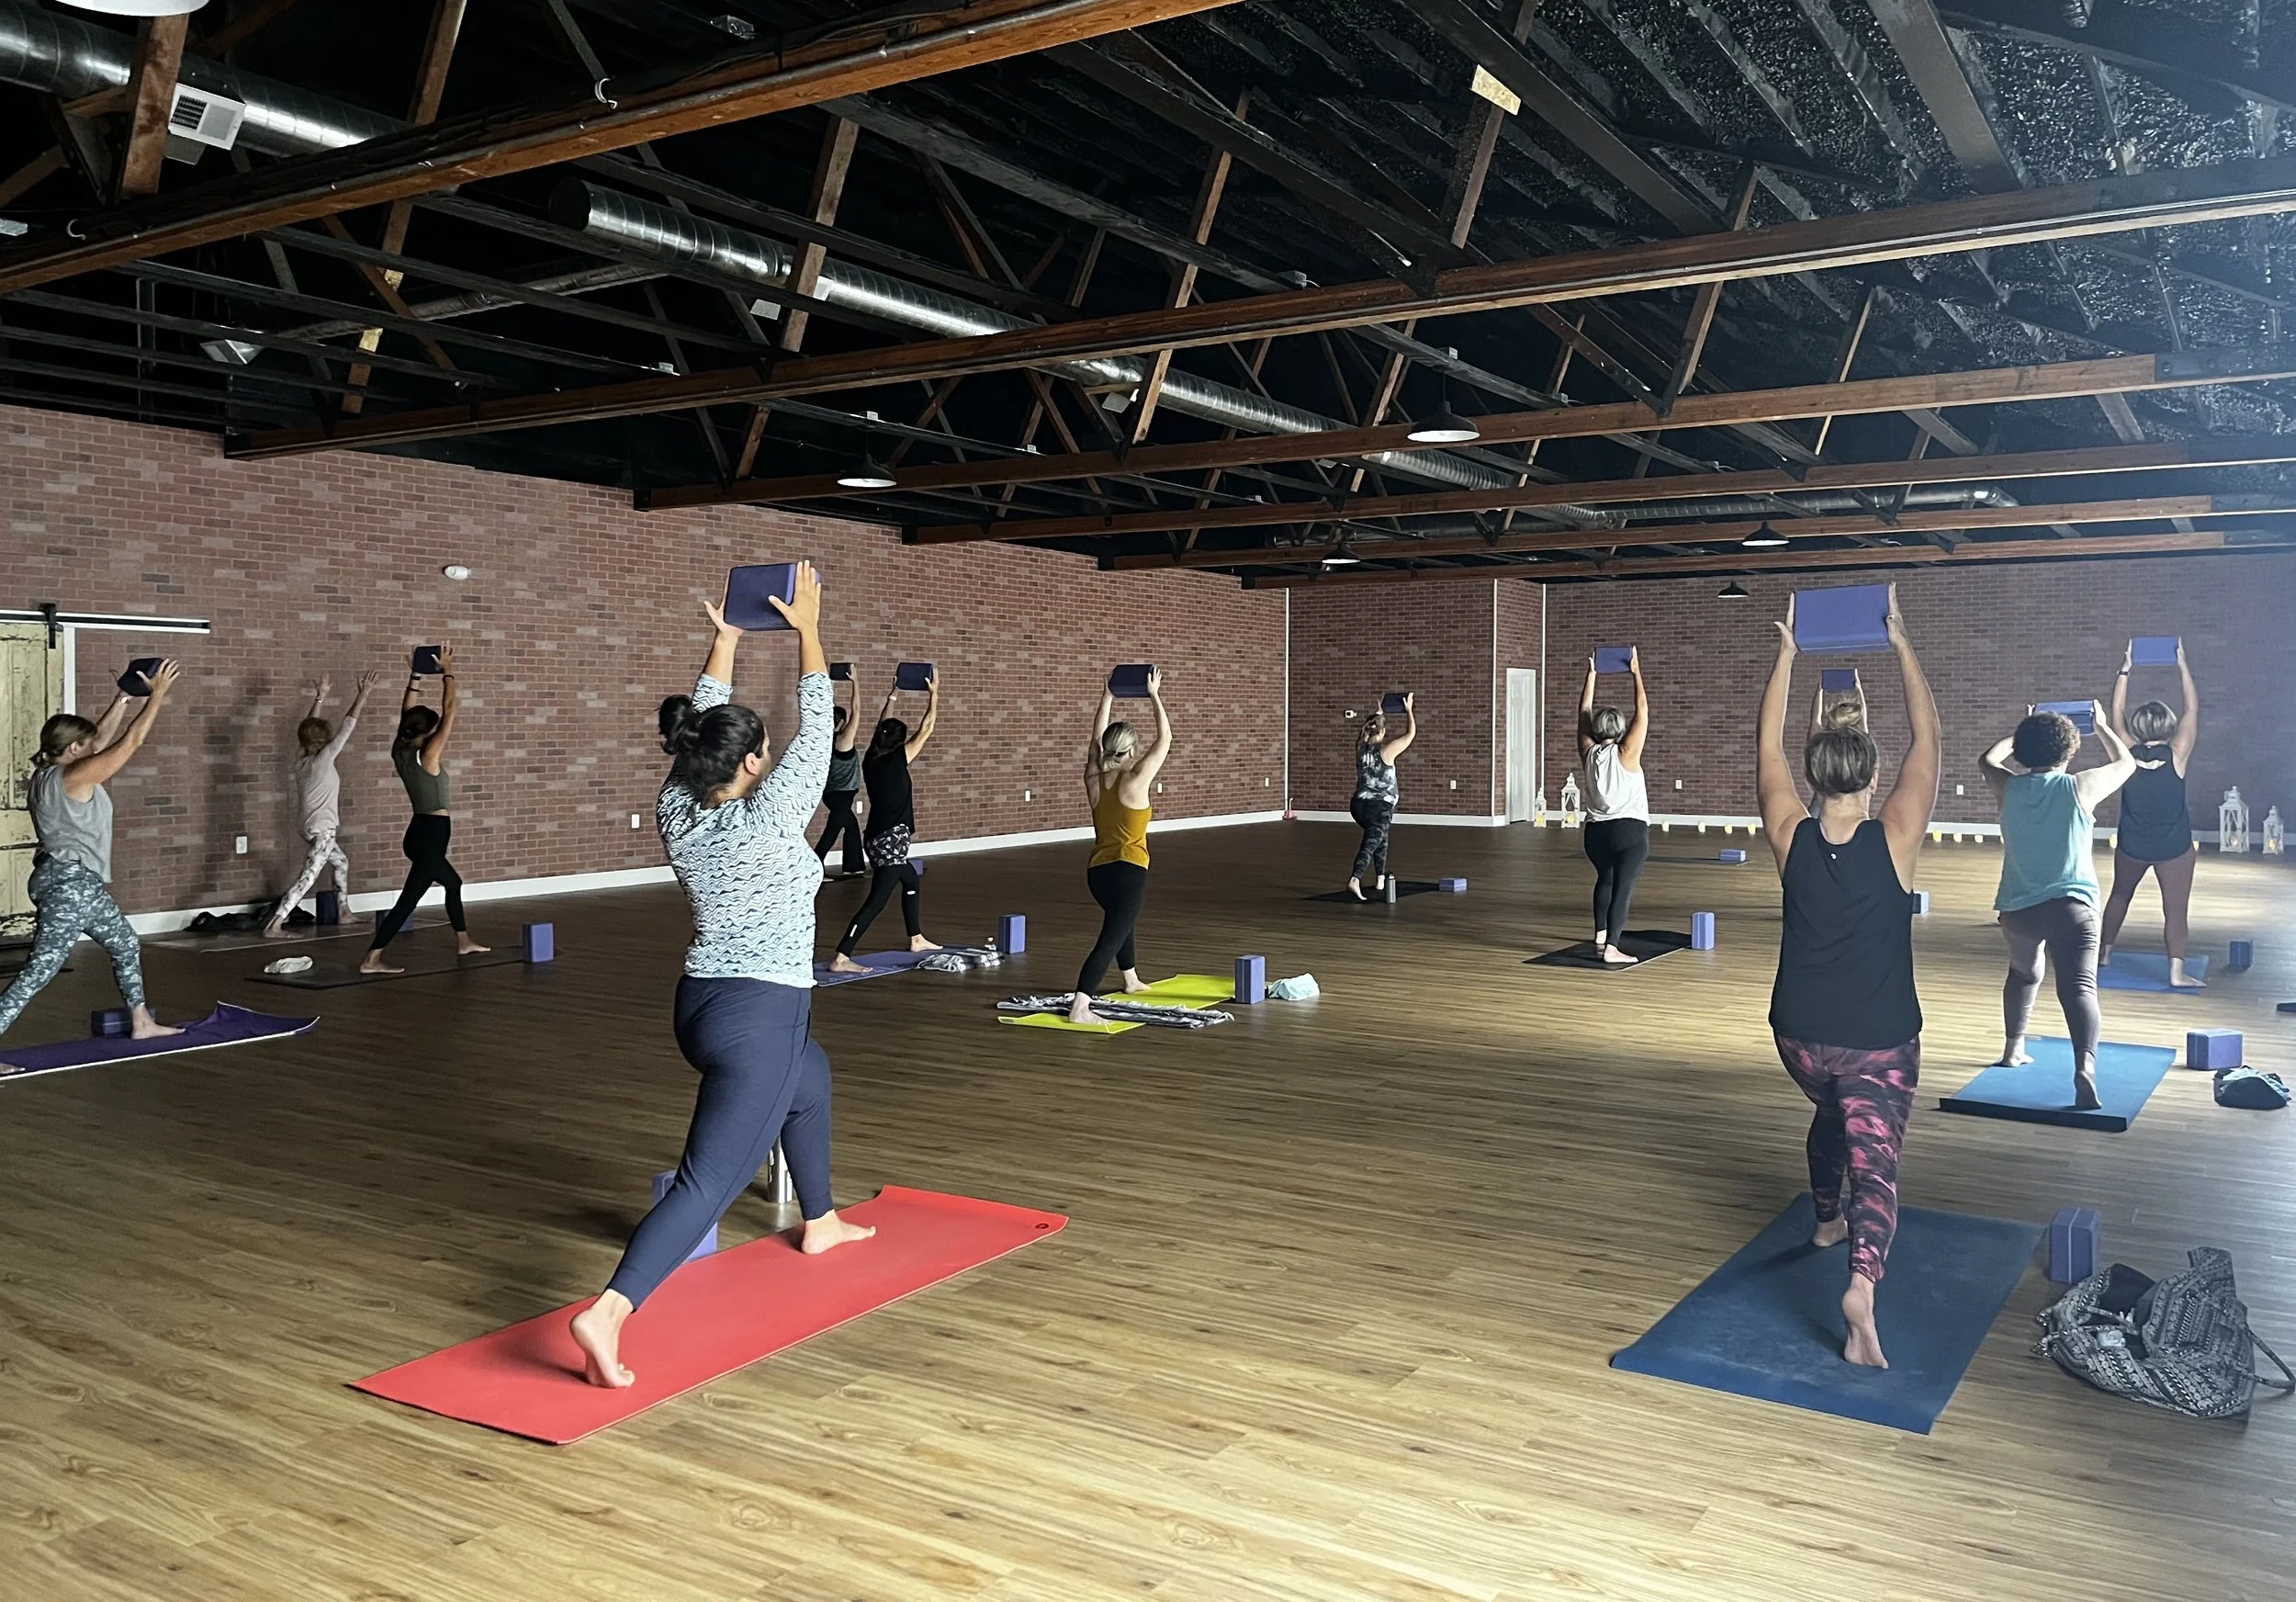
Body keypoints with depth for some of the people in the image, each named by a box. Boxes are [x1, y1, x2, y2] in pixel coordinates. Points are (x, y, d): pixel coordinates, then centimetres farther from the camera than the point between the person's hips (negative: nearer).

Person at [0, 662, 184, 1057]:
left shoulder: (48, 775, 10)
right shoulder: (74, 777, -15)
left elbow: (102, 740, 22)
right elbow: (131, 741, -14)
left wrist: (124, 698, 25)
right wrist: (158, 693, -7)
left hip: (78, 883, 11)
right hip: (69, 882, -11)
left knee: (126, 945, 20)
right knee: (41, 969, -10)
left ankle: (141, 1021, 29)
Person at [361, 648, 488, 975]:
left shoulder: (401, 752, 2)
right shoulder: (427, 755, -17)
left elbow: (408, 710, 12)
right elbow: (449, 710, -16)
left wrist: (417, 674, 13)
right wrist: (447, 672, -8)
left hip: (421, 832, 10)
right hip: (431, 835, -10)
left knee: (453, 882, 26)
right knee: (408, 900, -9)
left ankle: (463, 942, 38)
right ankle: (371, 960, -13)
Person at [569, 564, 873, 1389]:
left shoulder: (678, 812, 1)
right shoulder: (768, 816, -14)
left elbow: (704, 725, 15)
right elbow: (816, 726, -5)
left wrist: (724, 640, 20)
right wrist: (806, 626, 2)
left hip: (701, 1004, 9)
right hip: (760, 1016, -9)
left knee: (812, 1072, 35)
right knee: (707, 1183, -12)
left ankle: (818, 1223, 48)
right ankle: (608, 1313, -29)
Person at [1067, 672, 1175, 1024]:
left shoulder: (1094, 780, 1)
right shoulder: (1136, 781, -13)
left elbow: (1097, 738, 16)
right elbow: (1165, 738, -6)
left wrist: (1107, 697, 20)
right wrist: (1155, 696, 0)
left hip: (1096, 870, 7)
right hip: (1128, 870, -7)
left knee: (1121, 920, 32)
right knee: (1111, 938, -12)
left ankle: (1131, 981, 50)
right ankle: (1079, 1007, -26)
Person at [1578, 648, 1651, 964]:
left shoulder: (1588, 753, 2)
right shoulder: (1626, 754, -8)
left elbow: (1584, 712, 12)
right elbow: (1642, 711, -5)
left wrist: (1591, 674, 17)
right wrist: (1636, 672, 0)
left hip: (1596, 831, 5)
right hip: (1630, 830, -5)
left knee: (1605, 879, 26)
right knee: (1623, 886, -11)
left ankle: (1600, 938, 26)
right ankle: (1611, 949, -22)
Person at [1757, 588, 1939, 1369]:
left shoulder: (1791, 836, -10)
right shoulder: (1895, 838, -14)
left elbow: (1766, 746, 3)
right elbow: (1927, 737, -4)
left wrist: (1786, 655, 8)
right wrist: (1901, 644, 1)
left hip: (1800, 1033, 4)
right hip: (1879, 1041, -3)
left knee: (1830, 1110, 32)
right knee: (1874, 1163, -5)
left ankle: (1827, 1219, 50)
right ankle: (1862, 1281, -28)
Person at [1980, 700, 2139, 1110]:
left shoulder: (2009, 788, 2)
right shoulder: (2081, 788, -3)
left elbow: (1986, 760, 27)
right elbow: (2126, 762, 16)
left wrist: (2019, 731, 36)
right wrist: (2101, 726, 29)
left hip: (2017, 908, 4)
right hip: (2071, 906, -4)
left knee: (2023, 973, 29)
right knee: (2079, 986, -16)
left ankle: (2013, 1049, 39)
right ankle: (2085, 1066, -36)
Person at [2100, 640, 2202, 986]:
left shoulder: (2127, 755, -11)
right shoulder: (2177, 755, -15)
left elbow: (2117, 711, 0)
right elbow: (2192, 709, -7)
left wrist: (2125, 669, 2)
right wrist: (2183, 665, -3)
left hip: (2131, 845, 3)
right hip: (2174, 847, -3)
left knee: (2120, 895, 22)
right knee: (2176, 908, 1)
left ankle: (2104, 951, 31)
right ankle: (2177, 971, -3)